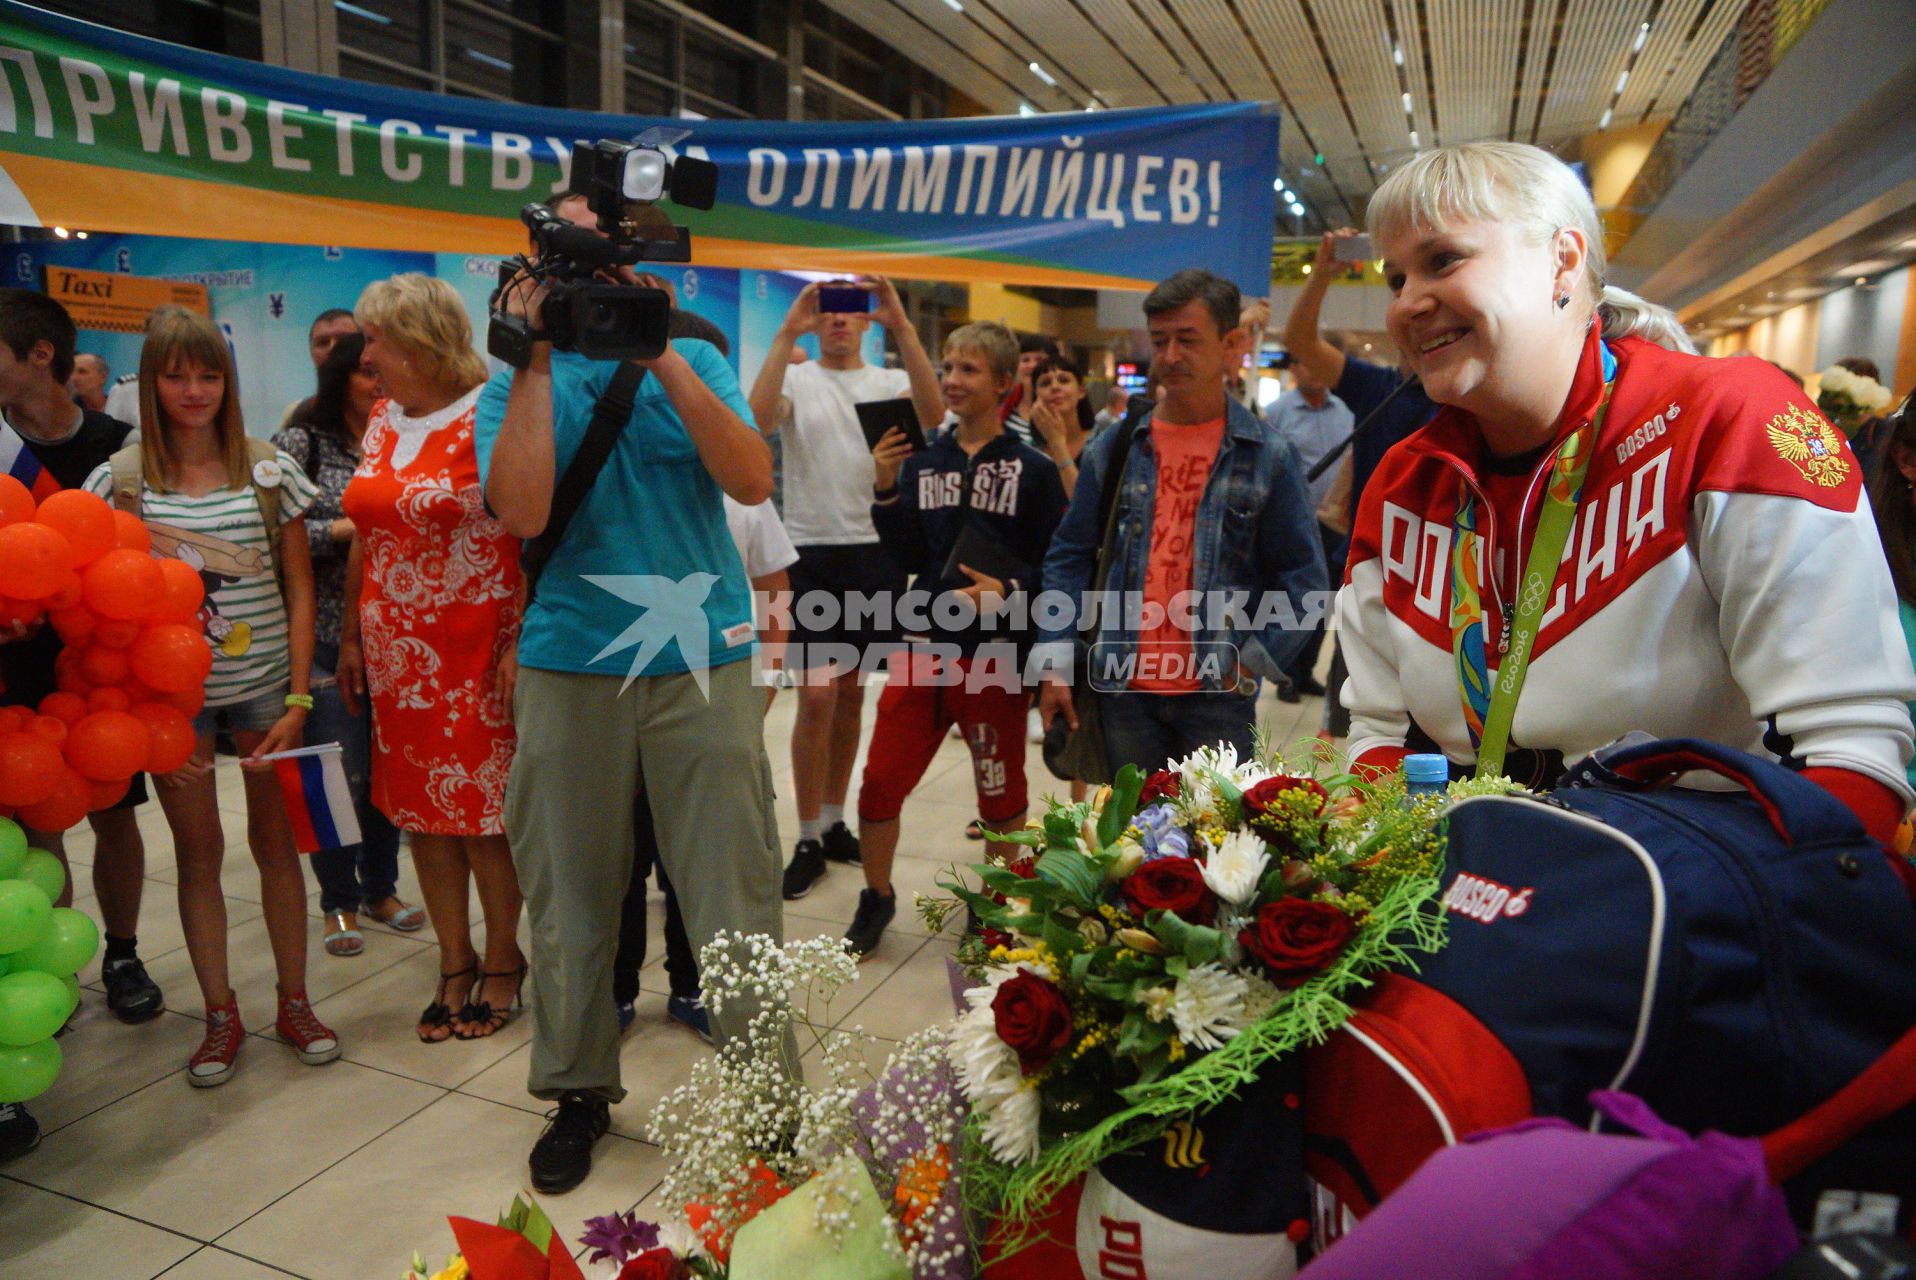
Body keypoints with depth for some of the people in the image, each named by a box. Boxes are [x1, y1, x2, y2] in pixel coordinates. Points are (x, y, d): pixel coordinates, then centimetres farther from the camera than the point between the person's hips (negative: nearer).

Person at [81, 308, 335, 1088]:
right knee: (198, 851, 7)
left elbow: (299, 590, 1)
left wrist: (299, 699, -5)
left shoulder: (269, 473, 1)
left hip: (263, 685, 0)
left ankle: (294, 1002, 21)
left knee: (275, 841, 6)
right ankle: (220, 1014, 21)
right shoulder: (121, 480, 1)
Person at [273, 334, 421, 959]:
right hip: (328, 634, -3)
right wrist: (342, 529, -16)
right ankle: (340, 902, 16)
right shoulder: (303, 443, -1)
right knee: (340, 773, -1)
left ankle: (381, 888, 26)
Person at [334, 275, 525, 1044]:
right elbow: (365, 537, 16)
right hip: (396, 654, 7)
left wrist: (519, 643, -20)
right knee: (420, 807, 11)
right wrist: (349, 636, 14)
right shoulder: (382, 420, 12)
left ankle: (502, 961, 23)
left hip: (476, 655, -7)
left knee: (484, 809, 3)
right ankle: (455, 964, 26)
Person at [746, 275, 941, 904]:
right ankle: (808, 839, 6)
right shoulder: (796, 379, 2)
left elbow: (932, 409, -16)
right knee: (818, 696, -7)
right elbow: (759, 417, -20)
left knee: (852, 694, 12)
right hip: (812, 553, -2)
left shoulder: (889, 381, 6)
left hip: (877, 552, 3)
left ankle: (834, 821, 27)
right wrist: (787, 332, -22)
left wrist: (901, 324, -22)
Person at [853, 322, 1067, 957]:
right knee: (879, 784, 1)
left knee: (1001, 795, 11)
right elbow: (910, 558, 3)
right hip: (924, 646, 3)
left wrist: (1010, 590, -20)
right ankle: (876, 898, 24)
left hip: (998, 655, -3)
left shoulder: (1033, 469, -3)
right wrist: (886, 492, -8)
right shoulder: (922, 462, 8)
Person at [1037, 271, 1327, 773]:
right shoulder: (1113, 449, 5)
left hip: (1219, 697, -2)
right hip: (1125, 691, 2)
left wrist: (1251, 664, -7)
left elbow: (1303, 579, 1)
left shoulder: (1269, 457, -1)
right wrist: (1055, 664, 0)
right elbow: (1070, 558, 7)